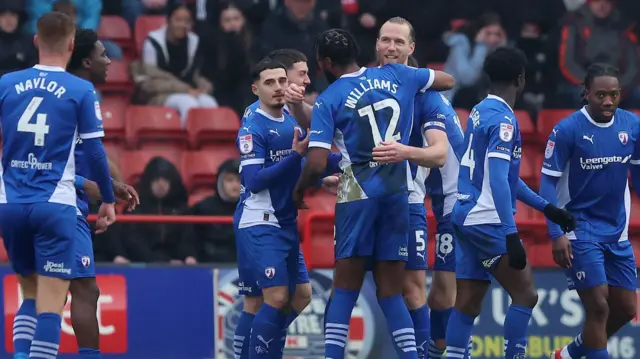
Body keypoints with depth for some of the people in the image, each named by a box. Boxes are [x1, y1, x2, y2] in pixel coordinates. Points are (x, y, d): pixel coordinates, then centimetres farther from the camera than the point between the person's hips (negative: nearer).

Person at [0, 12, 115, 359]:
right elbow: (95, 152, -3)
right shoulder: (81, 90, -4)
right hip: (54, 205, -4)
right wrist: (108, 200, 9)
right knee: (50, 303, -2)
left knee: (31, 295, 19)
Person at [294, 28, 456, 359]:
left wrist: (299, 191, 9)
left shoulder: (327, 101, -3)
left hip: (358, 194, -4)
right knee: (391, 292, 8)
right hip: (398, 193, 4)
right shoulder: (395, 76, 9)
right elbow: (448, 80, 23)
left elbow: (317, 164, -10)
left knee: (345, 289, 1)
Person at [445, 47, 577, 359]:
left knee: (467, 303, 6)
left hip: (466, 216, 9)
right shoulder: (503, 119, -14)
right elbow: (498, 180, -22)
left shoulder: (479, 112, 14)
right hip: (486, 219, -9)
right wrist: (511, 234, -25)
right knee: (525, 295, -3)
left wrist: (546, 208, 25)